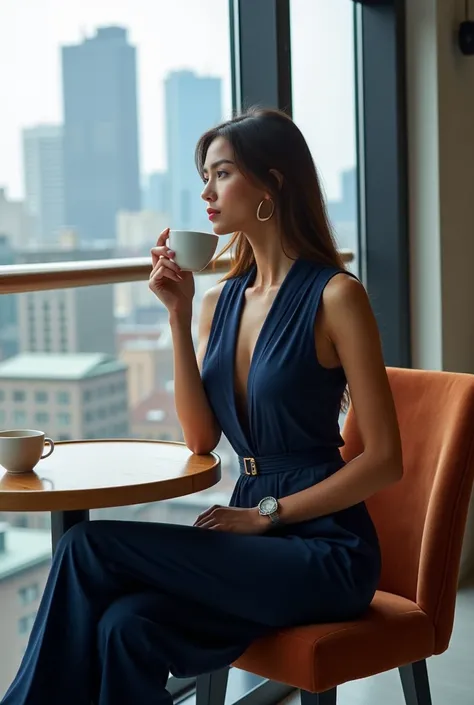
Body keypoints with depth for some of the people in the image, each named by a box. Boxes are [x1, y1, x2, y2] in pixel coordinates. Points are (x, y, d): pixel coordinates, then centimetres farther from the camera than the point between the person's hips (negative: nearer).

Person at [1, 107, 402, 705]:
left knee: (90, 548, -18)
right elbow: (200, 438, 3)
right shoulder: (221, 300, 11)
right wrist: (179, 315, -2)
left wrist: (267, 513, -11)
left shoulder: (334, 296, -9)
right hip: (254, 536, 6)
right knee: (126, 628, -24)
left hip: (327, 549, -5)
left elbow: (384, 459, -10)